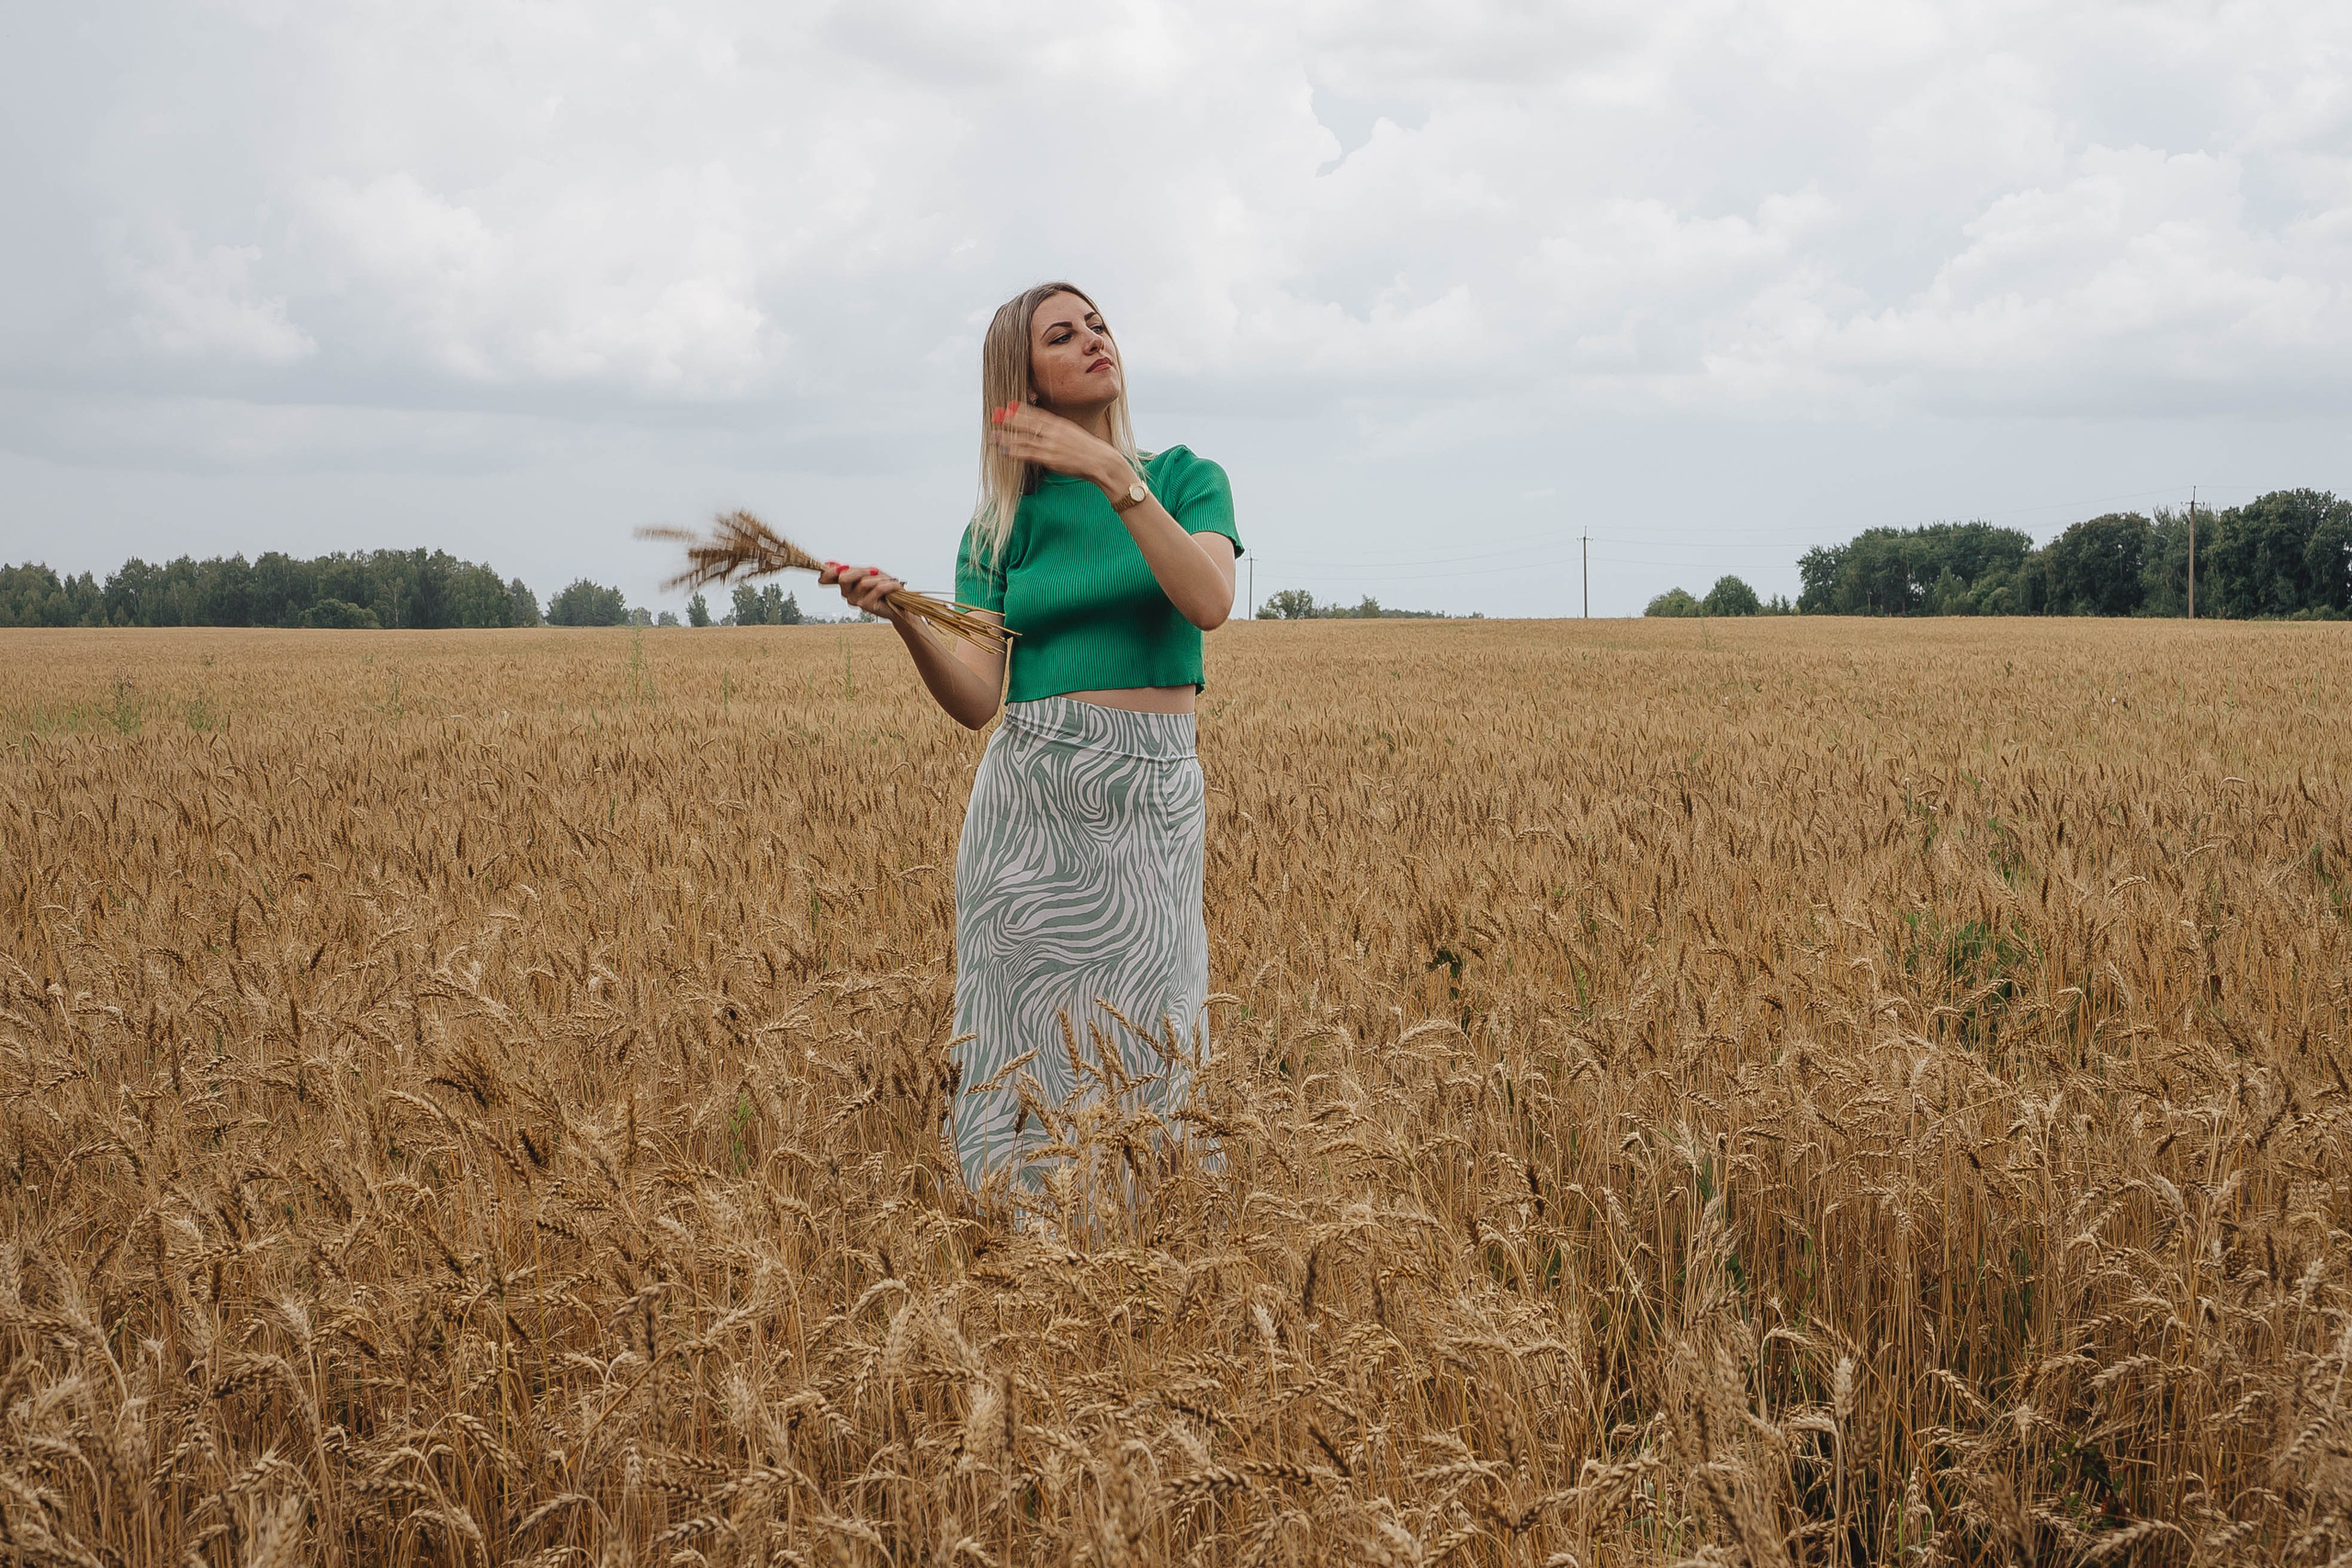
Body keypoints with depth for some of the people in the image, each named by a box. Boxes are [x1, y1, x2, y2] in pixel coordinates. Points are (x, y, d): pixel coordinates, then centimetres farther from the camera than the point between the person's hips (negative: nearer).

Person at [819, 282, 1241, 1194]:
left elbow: (1211, 603, -15)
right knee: (1028, 1061, 1)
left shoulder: (1188, 481, 6)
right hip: (1030, 806, 1)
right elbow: (976, 699, -1)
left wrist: (1114, 477, -19)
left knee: (1145, 1059, -1)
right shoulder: (1001, 527, 9)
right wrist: (903, 620, -18)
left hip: (1154, 805, -1)